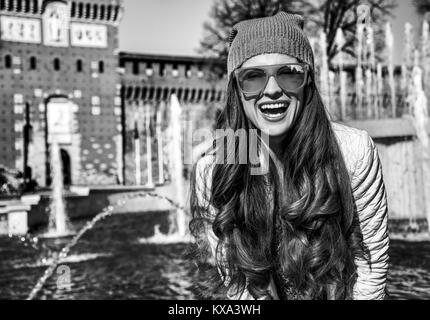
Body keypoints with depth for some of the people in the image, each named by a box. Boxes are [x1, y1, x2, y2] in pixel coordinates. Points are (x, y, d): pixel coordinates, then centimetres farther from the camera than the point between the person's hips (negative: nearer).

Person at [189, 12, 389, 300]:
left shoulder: (354, 150, -14)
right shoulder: (209, 172, -13)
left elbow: (370, 260, -6)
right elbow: (228, 278, -8)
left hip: (341, 291, 1)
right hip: (253, 293, -1)